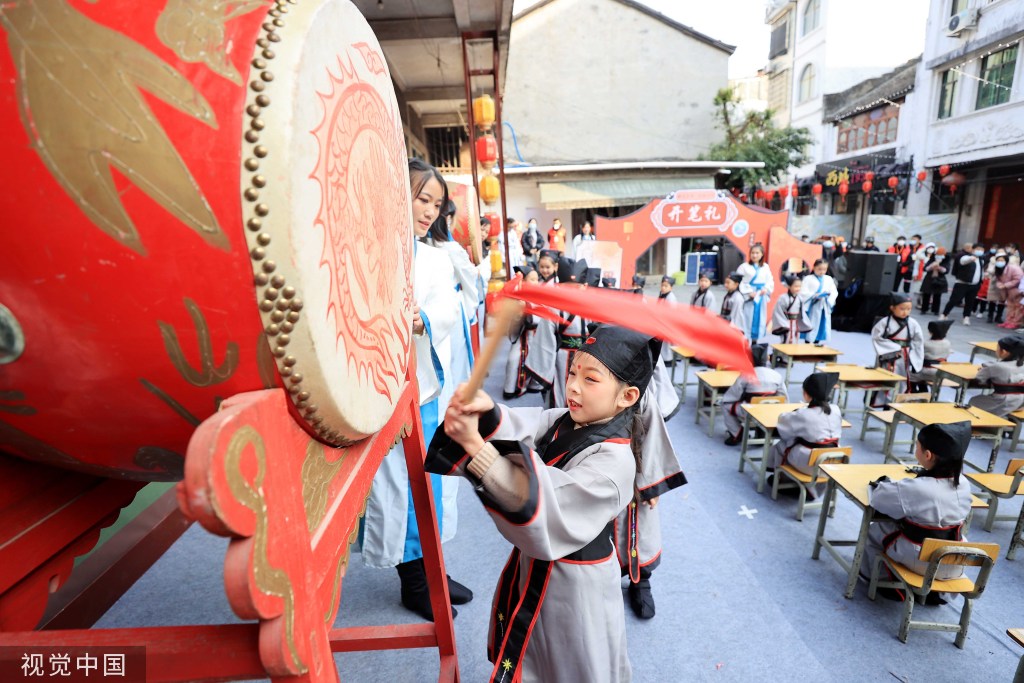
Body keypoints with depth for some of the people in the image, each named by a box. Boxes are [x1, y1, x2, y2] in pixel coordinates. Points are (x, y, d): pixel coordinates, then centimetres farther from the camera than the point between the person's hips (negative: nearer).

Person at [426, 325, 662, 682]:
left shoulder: (613, 459, -30)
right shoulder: (565, 422, -6)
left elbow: (533, 501, -38)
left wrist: (474, 443, -45)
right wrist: (485, 411, -44)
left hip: (574, 585, -7)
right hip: (535, 568, 7)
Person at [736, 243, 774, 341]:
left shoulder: (765, 267, 9)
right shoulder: (744, 266, -4)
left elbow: (770, 281, 10)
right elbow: (740, 282, -10)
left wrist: (766, 289, -9)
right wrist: (749, 292, -17)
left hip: (761, 297, 4)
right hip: (748, 297, -4)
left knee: (759, 319, 9)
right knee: (747, 319, -3)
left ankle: (755, 339, 20)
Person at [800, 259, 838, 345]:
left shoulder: (829, 279, 10)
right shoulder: (808, 279, -4)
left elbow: (834, 292, 7)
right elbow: (803, 293, -11)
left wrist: (829, 296, -14)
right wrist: (815, 295, -22)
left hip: (824, 308, 4)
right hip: (812, 308, -4)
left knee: (821, 329, 9)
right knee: (810, 329, 0)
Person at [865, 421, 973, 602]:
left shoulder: (915, 488, -28)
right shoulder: (964, 484, -9)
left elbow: (877, 497, -16)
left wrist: (878, 485, 3)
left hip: (920, 562, -5)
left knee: (874, 530, 15)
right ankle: (932, 591, 30)